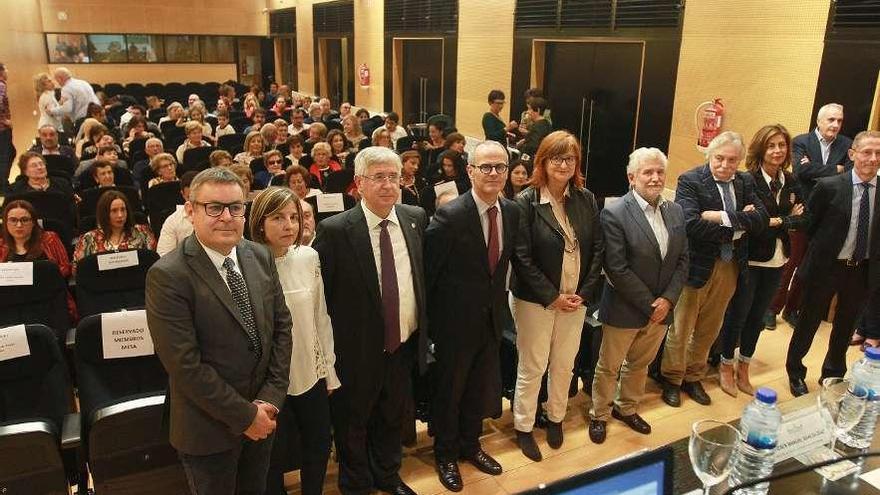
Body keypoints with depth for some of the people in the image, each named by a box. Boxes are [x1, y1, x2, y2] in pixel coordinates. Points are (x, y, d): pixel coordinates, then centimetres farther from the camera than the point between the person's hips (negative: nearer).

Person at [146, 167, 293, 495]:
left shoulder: (261, 257, -2)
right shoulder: (168, 276, -20)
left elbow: (281, 325, 2)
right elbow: (185, 365, -21)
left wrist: (271, 398, -7)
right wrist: (244, 415, -17)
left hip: (262, 418, 5)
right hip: (209, 428, -5)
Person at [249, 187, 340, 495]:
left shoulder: (309, 257, -3)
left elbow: (321, 317, 4)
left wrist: (329, 370, 7)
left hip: (312, 374, 4)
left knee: (319, 448, 18)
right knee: (274, 457, 14)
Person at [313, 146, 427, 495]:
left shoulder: (416, 218, -2)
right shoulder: (335, 230, -17)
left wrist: (422, 327, 11)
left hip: (405, 346, 4)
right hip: (358, 351, -4)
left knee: (392, 418, 24)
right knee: (353, 425, 18)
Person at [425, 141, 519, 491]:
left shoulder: (512, 212, -3)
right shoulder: (449, 215, -21)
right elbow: (428, 270, -14)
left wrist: (499, 302, 10)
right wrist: (431, 318, -7)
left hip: (492, 318, 6)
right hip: (456, 321, -5)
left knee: (481, 389, 21)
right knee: (449, 391, 14)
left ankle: (470, 445, 45)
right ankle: (445, 453, 37)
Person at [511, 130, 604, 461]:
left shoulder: (586, 200, 0)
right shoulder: (527, 202, -13)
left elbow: (597, 248, 3)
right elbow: (522, 257, -14)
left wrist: (583, 293, -6)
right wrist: (552, 297, -14)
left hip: (575, 299, 4)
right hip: (536, 300, -4)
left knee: (564, 365, 17)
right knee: (532, 367, 8)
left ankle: (555, 418, 39)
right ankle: (523, 427, 27)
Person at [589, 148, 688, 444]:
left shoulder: (675, 212, 3)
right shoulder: (614, 214, -17)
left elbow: (682, 260, 4)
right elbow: (617, 269, -20)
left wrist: (667, 299, -9)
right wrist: (649, 305, -17)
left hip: (661, 308, 6)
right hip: (624, 309, -6)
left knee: (640, 363, 23)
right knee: (609, 367, 12)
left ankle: (626, 408, 45)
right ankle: (599, 415, 34)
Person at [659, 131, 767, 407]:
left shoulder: (745, 182, 5)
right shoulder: (690, 181, -13)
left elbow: (761, 219, -7)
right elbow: (692, 225, -25)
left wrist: (724, 217, -21)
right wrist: (736, 229, -17)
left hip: (730, 268, 6)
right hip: (697, 265, -5)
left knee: (709, 329, 18)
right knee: (681, 328, 9)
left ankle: (693, 378, 35)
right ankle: (671, 379, 28)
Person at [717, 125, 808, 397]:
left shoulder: (791, 183, 4)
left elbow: (805, 220, -1)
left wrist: (776, 222, -16)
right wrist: (788, 220, -13)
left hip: (776, 262, 6)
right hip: (750, 260, -6)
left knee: (757, 316, 16)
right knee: (738, 313, 8)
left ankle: (743, 369, 32)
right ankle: (726, 366, 26)